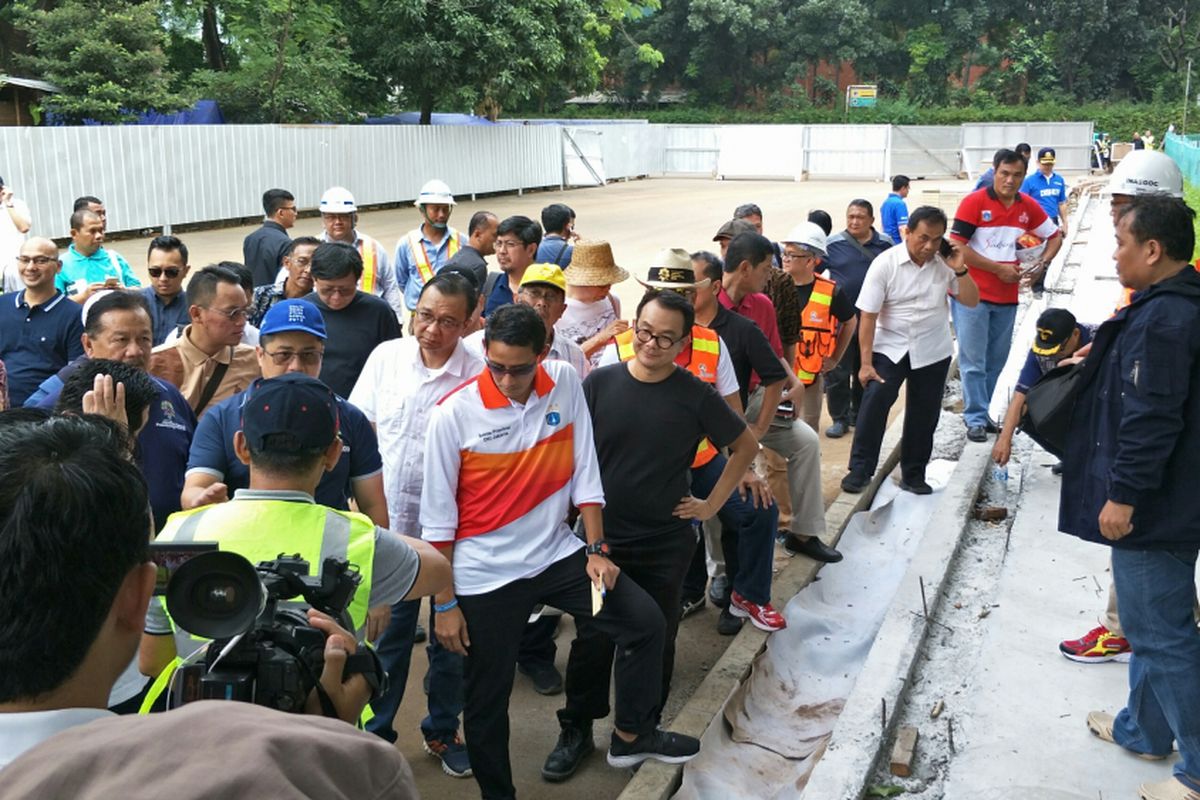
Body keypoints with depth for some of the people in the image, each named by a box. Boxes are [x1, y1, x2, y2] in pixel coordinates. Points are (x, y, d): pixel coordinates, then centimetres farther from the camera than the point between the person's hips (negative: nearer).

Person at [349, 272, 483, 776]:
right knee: (389, 632, 15)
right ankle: (376, 731, 33)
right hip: (388, 524, 2)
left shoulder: (479, 377, -12)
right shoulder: (385, 357, -3)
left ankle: (442, 730, 35)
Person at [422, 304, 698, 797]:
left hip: (556, 554, 3)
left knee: (645, 622, -2)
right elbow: (438, 519, -10)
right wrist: (444, 604, -7)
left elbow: (584, 472, 1)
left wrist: (596, 549, -3)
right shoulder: (453, 414, -16)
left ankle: (631, 734, 22)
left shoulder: (566, 384, -6)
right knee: (487, 699, 8)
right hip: (485, 573, -3)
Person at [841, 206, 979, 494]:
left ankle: (913, 475, 22)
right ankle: (860, 469, -8)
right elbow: (868, 316, -13)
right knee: (874, 402, -18)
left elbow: (971, 301, 1)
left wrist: (960, 270, -16)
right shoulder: (885, 263, -12)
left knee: (924, 415, 8)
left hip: (932, 352, 3)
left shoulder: (944, 263, -4)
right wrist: (866, 363, -16)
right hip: (889, 348, -3)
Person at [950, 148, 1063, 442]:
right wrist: (999, 268, -13)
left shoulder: (1029, 206, 6)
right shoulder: (974, 202, -9)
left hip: (1007, 298, 5)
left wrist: (1042, 264, 0)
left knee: (996, 360, 11)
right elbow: (957, 247, -14)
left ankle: (978, 411, 24)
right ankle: (976, 419, 7)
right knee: (973, 360, -2)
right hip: (972, 295, -5)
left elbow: (1054, 236, 19)